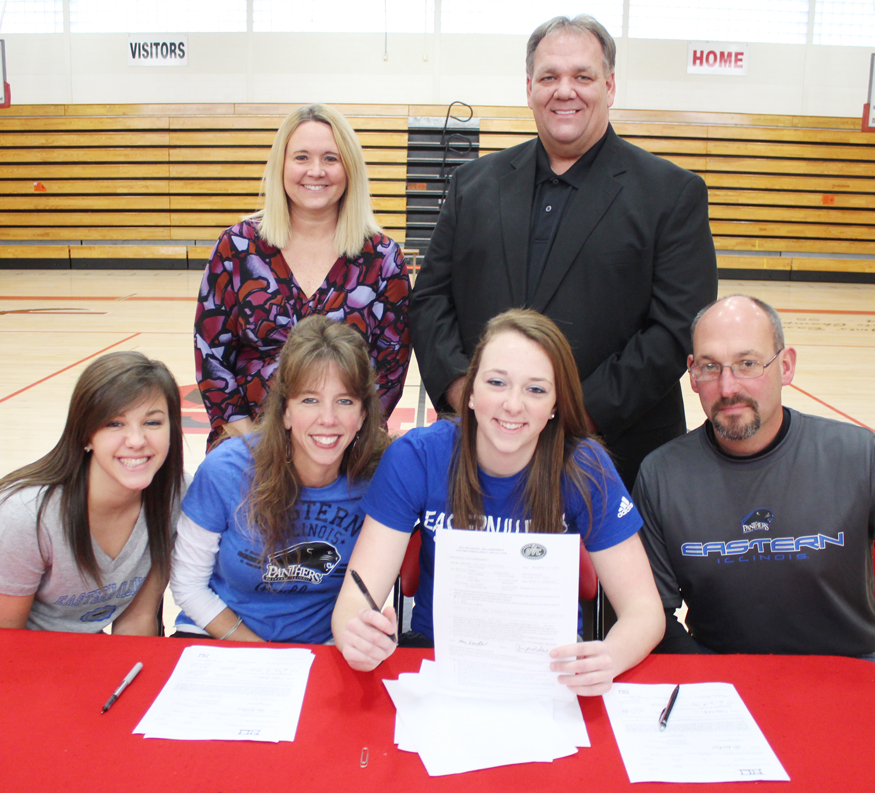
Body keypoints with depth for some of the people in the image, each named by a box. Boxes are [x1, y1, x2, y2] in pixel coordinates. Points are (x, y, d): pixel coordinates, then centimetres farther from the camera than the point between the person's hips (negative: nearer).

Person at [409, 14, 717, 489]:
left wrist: (584, 413, -15)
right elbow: (430, 296, 8)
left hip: (615, 450, -2)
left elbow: (678, 328, -7)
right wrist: (461, 390, -8)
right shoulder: (474, 184, 10)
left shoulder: (673, 194, 0)